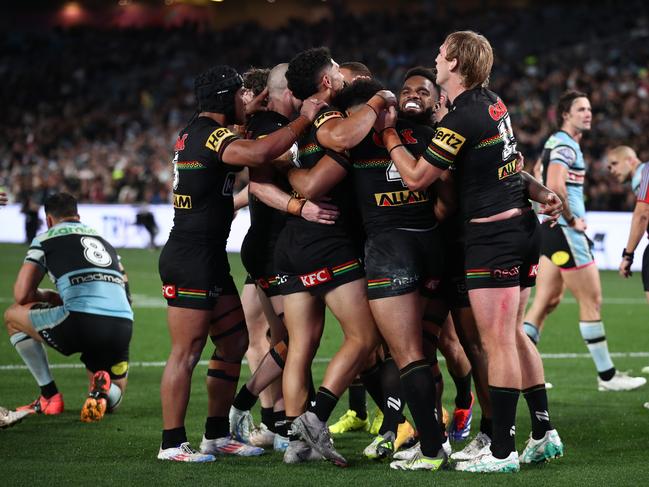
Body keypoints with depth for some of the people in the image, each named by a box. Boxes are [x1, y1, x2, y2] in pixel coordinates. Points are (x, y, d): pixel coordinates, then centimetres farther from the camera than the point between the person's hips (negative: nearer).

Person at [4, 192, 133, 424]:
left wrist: (48, 297, 31)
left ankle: (50, 395, 16)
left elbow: (22, 295, 9)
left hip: (82, 322, -5)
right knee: (112, 400, 30)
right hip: (124, 325, 5)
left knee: (13, 315, 22)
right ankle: (102, 391, -10)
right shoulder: (103, 240, 30)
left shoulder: (46, 238, 14)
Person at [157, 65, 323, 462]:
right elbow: (258, 153, -33)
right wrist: (304, 119, -23)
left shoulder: (195, 133, 16)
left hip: (209, 257, 10)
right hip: (191, 256, -10)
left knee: (235, 341, 14)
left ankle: (217, 435, 21)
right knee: (187, 351, -7)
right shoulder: (211, 135, -15)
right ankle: (172, 444, -3)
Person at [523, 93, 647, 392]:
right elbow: (555, 186, -29)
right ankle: (606, 375, 2)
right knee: (592, 301, -3)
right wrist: (571, 219, -18)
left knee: (548, 300, 10)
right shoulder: (565, 146, -15)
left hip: (551, 230, 10)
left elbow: (543, 179, 28)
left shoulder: (555, 143, 17)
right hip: (565, 232, -10)